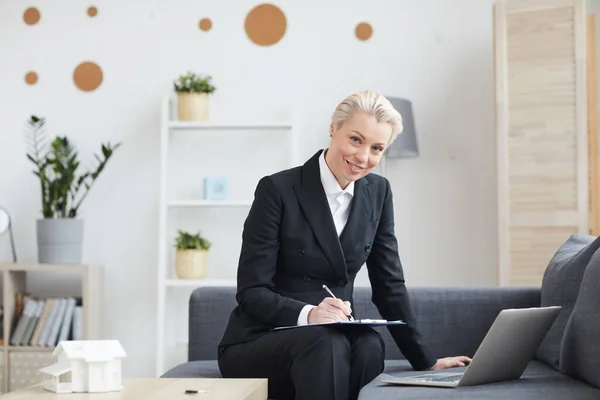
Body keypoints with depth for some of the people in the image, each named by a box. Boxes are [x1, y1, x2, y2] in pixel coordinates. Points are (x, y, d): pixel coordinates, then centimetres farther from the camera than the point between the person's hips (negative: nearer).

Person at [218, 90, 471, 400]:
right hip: (258, 342, -4)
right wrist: (308, 314, -31)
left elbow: (389, 284, 11)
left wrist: (425, 361, 9)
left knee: (370, 345, -32)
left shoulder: (378, 192, 6)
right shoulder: (278, 189, -10)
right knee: (328, 344, -36)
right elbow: (251, 292, -13)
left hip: (334, 337, 4)